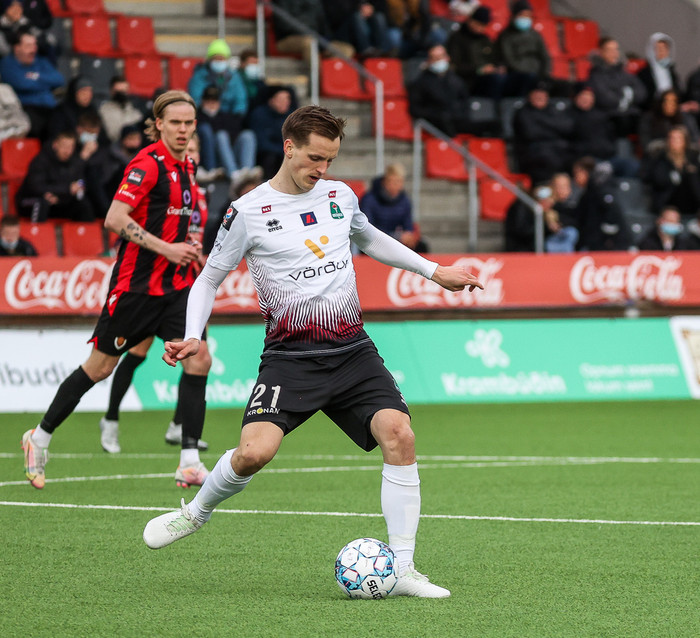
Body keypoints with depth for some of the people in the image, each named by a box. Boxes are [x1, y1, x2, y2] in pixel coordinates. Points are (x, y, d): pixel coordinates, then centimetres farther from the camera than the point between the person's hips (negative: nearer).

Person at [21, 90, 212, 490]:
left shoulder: (187, 166, 11)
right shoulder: (148, 163, -15)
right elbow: (115, 219, -23)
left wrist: (187, 245, 10)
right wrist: (166, 248, -23)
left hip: (176, 285, 7)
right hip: (137, 284, -7)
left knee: (199, 360, -9)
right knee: (100, 367, 3)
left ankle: (190, 462, -7)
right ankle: (40, 438, 22)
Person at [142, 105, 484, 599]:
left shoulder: (340, 196, 10)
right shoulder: (248, 212, -3)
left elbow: (370, 239, 32)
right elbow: (210, 278, 7)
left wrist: (434, 271, 31)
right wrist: (193, 338, -8)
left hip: (353, 351, 4)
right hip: (290, 358, -4)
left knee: (399, 434, -19)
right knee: (254, 451, -23)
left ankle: (402, 571, -13)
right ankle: (197, 512, 11)